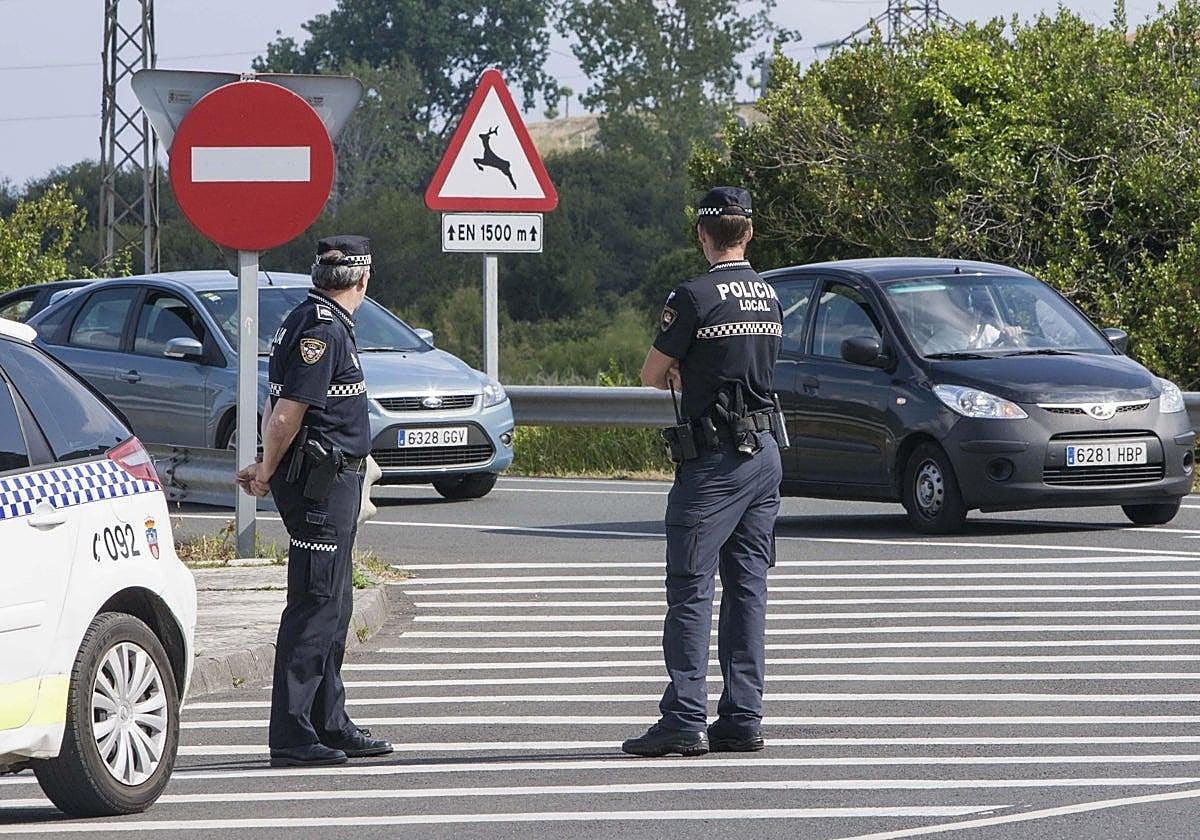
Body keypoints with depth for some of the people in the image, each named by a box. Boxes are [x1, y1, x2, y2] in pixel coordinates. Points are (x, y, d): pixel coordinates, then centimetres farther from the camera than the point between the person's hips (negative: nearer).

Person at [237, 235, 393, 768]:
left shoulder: (313, 322, 17)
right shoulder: (323, 331, -16)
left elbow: (278, 409, 19)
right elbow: (286, 413, -19)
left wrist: (266, 469, 13)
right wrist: (266, 473, -7)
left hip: (336, 482, 11)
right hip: (322, 484, -11)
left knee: (333, 607, 16)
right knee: (314, 608, -10)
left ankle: (330, 725, 23)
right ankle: (292, 737, -10)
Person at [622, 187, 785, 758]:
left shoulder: (696, 297, -13)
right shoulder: (770, 297, 9)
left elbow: (652, 376, -6)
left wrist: (675, 370, 15)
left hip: (713, 459, -7)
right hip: (765, 453, 7)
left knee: (692, 588, -5)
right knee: (748, 588, 9)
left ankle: (685, 719, -9)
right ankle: (743, 718, 9)